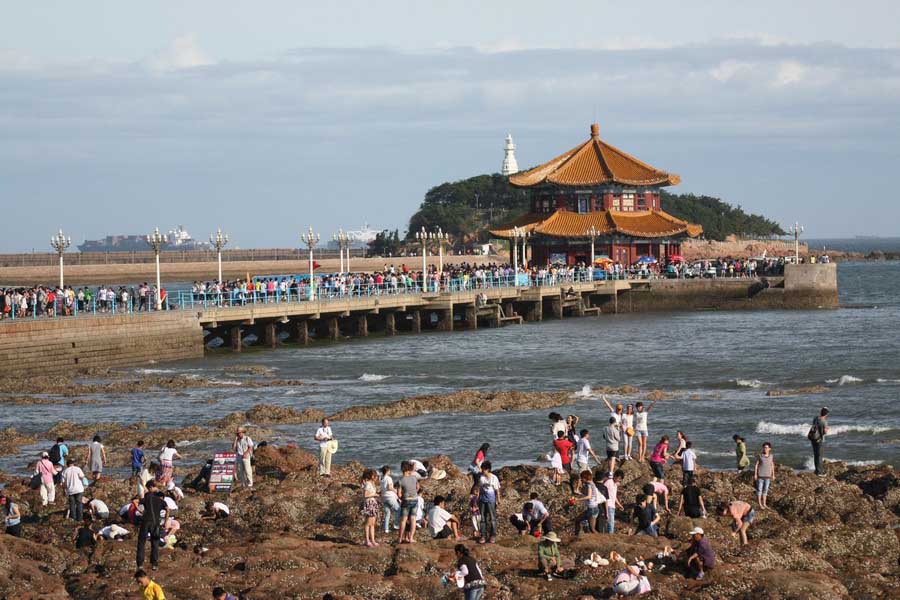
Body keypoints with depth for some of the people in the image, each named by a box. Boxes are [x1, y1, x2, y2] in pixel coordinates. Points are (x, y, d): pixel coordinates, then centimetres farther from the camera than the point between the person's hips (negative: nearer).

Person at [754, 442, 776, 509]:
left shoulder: (771, 456, 3)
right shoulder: (760, 455, -7)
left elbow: (772, 466, 10)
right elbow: (756, 465, -5)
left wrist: (773, 475, 9)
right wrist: (755, 474, -10)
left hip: (767, 476, 4)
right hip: (760, 475, -4)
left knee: (765, 490, 10)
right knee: (759, 489, 1)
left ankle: (764, 504, 18)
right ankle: (760, 504, 8)